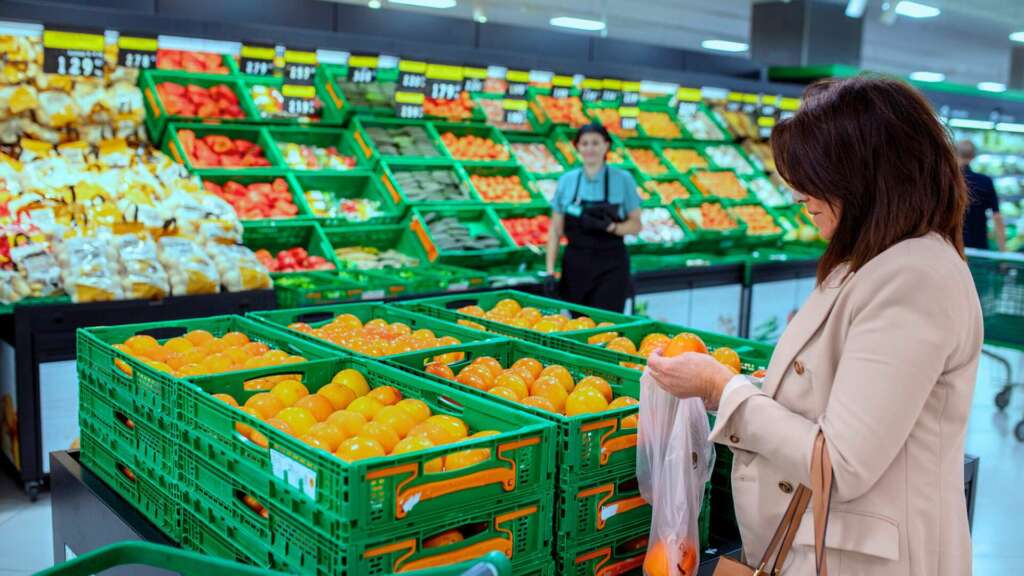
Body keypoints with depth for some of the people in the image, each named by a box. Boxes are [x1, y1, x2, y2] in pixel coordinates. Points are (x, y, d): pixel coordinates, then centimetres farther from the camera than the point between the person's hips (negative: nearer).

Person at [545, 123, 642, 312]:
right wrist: (550, 270, -1)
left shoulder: (623, 179, -1)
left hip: (610, 268, -2)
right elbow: (555, 230, 7)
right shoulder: (566, 180, 4)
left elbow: (635, 225, 1)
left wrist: (610, 226, -19)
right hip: (575, 266, 2)